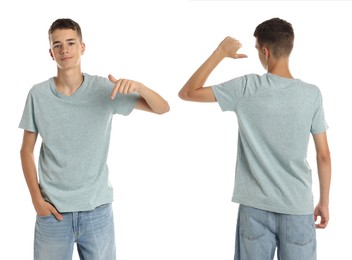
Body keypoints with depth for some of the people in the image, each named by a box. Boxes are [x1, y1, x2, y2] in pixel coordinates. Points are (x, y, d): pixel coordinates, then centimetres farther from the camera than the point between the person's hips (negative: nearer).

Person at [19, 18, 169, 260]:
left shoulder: (104, 88, -5)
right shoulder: (38, 94, -4)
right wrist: (36, 198, -4)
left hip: (97, 209, 0)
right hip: (53, 210, 0)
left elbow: (162, 108, -5)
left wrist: (138, 86, -24)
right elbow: (27, 150, 4)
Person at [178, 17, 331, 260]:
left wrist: (220, 53, 1)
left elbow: (187, 93, -3)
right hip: (298, 206, 0)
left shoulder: (246, 87, -11)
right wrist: (324, 202, 10)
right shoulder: (312, 94, -7)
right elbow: (324, 156, -2)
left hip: (255, 206, 0)